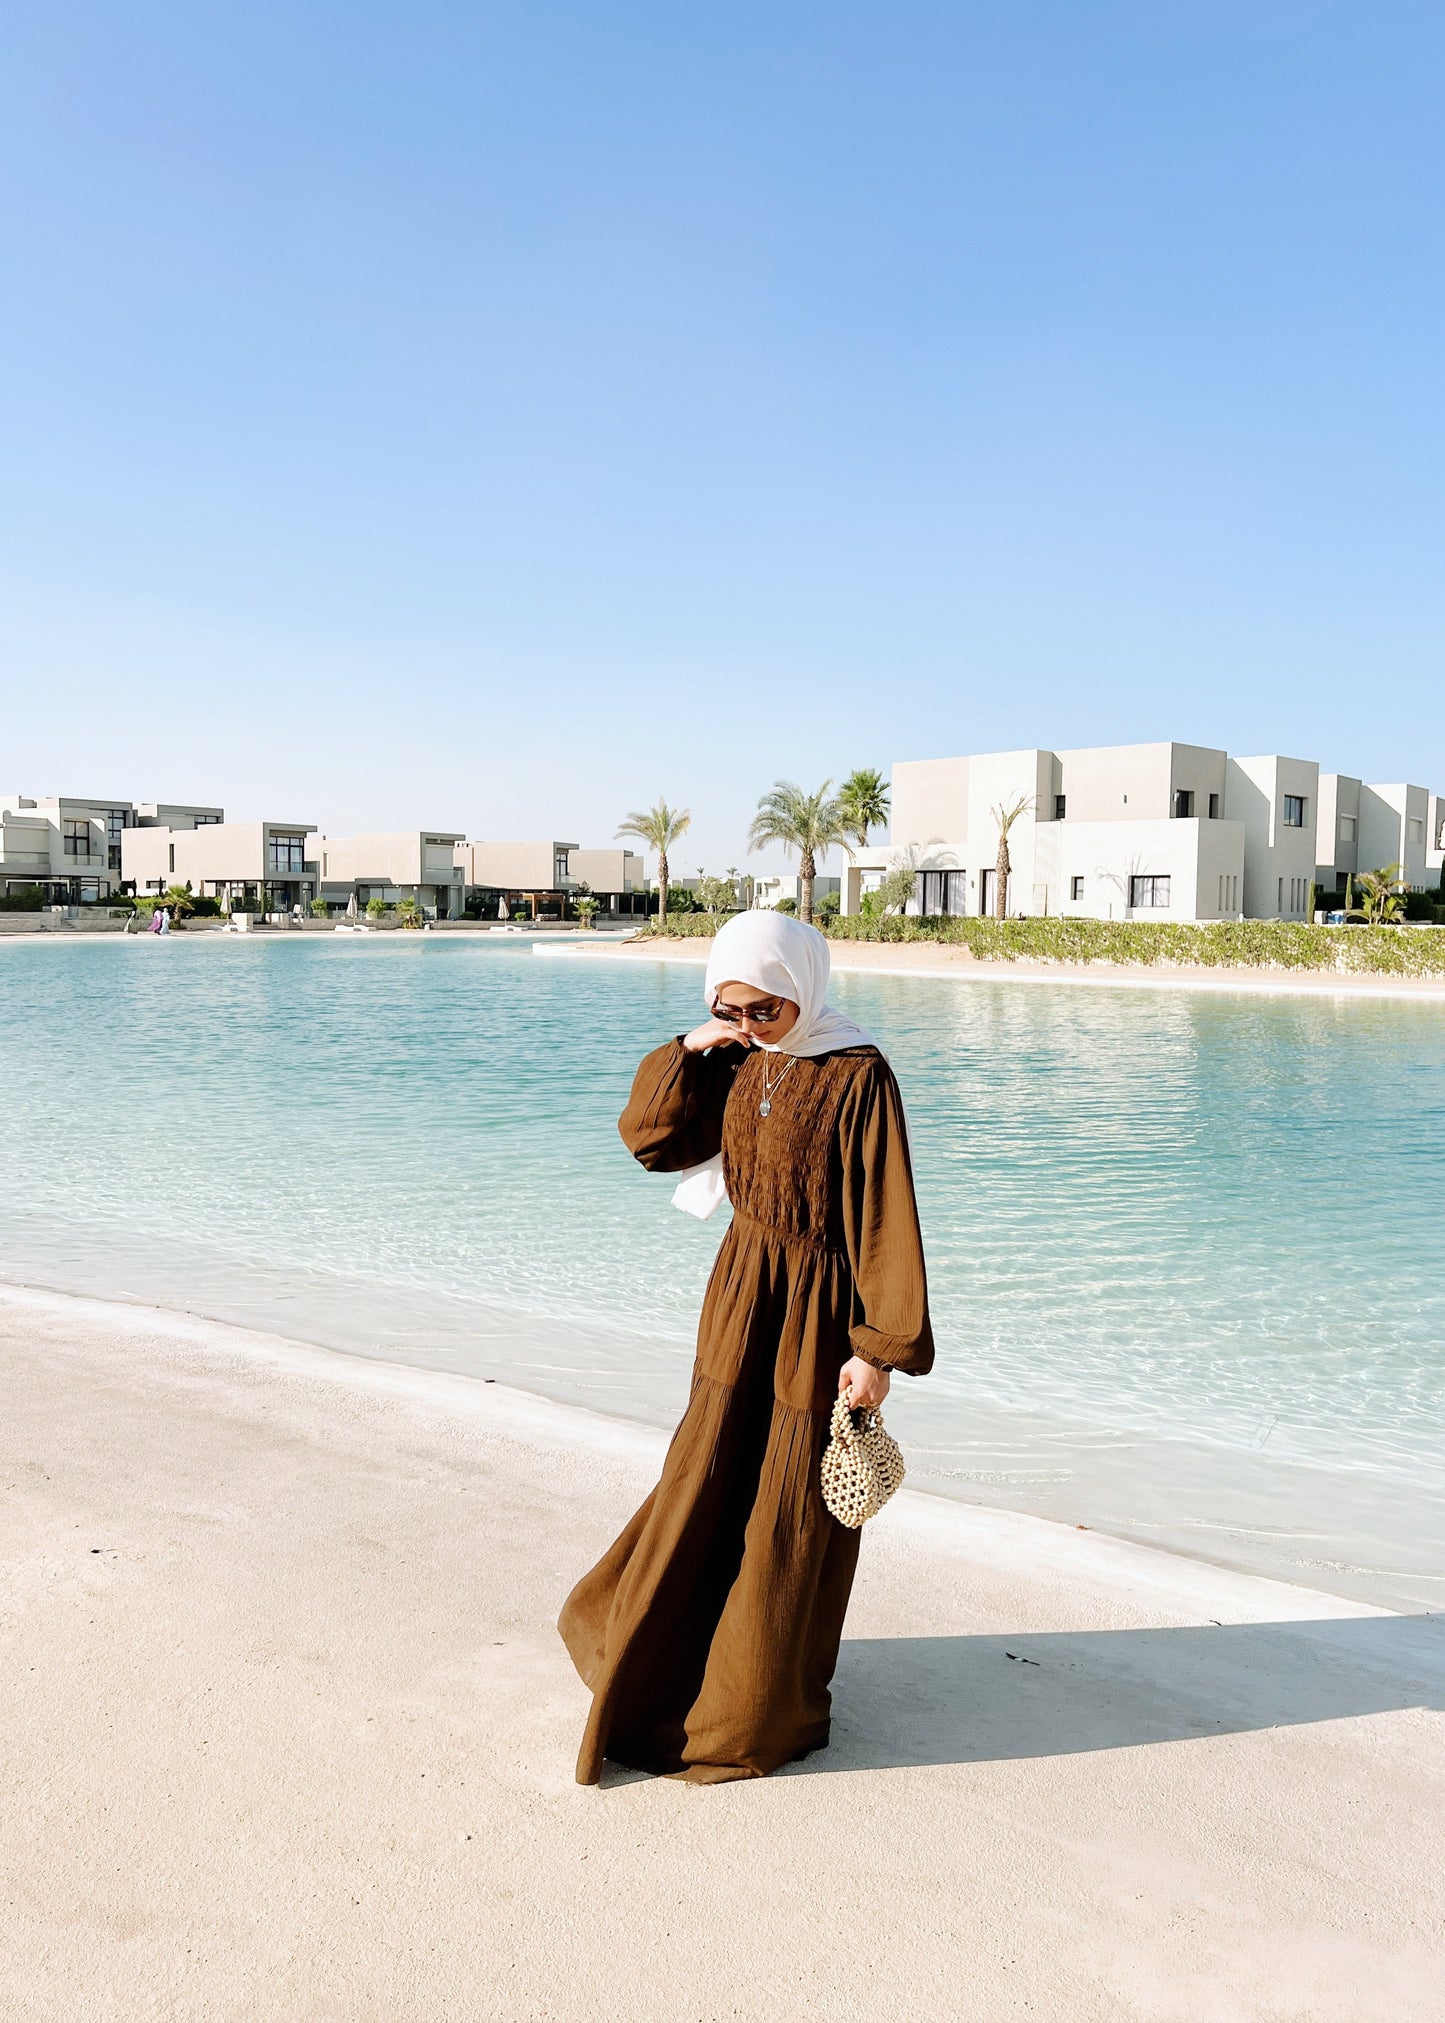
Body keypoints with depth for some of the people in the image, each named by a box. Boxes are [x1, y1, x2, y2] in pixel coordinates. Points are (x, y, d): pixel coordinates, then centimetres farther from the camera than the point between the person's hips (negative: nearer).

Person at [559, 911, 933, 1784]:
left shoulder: (857, 1076, -19)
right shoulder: (738, 1060, 2)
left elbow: (884, 1219, -18)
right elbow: (651, 1140, 3)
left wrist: (880, 1349, -18)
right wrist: (687, 1051, -10)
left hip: (816, 1313, -6)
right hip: (742, 1286, 6)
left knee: (791, 1513, 8)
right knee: (706, 1482, 19)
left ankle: (766, 1712, 28)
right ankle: (665, 1653, 42)